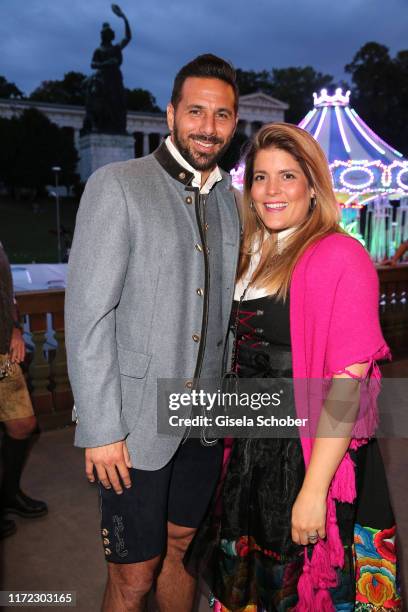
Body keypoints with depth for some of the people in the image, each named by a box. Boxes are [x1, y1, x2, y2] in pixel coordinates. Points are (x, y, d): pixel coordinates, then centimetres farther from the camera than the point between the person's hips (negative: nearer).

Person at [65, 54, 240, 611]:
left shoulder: (229, 200, 9)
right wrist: (100, 428, -15)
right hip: (135, 423, -5)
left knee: (180, 547, 21)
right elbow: (87, 314, -13)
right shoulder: (116, 186, -10)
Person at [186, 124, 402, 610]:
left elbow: (348, 383, -20)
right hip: (251, 455, 6)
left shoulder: (340, 256, -16)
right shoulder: (251, 257, 6)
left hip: (311, 455, -6)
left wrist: (314, 489, -22)